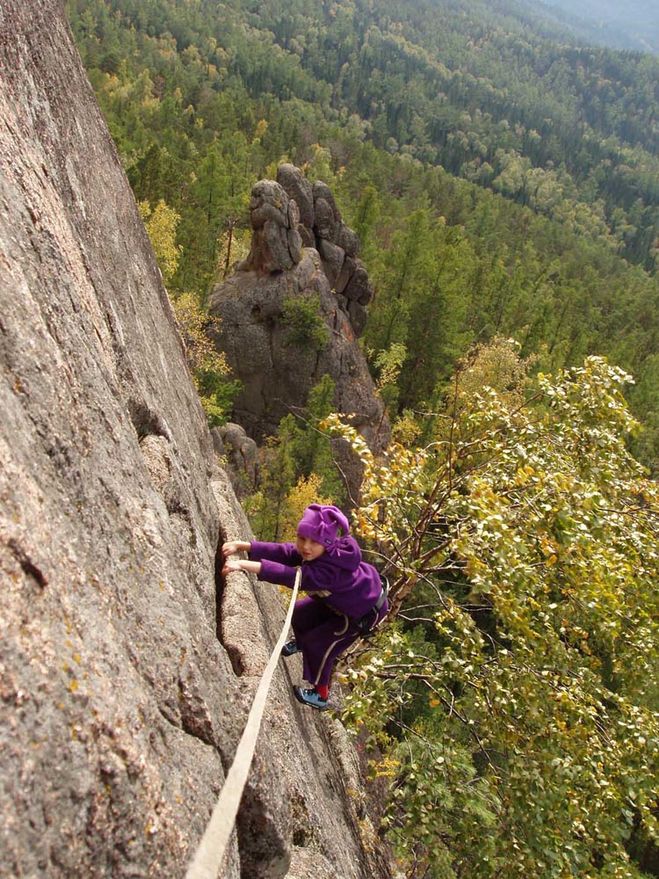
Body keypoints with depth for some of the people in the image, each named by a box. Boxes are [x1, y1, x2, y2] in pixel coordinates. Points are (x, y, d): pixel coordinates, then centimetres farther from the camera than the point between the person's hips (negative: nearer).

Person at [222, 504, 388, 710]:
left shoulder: (330, 569, -45)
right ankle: (302, 642, 48)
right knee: (301, 613, 15)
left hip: (365, 612, -8)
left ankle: (321, 695, 19)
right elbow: (283, 552, -26)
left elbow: (289, 576, -54)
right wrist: (243, 546, -35)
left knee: (319, 644, -4)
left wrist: (244, 565, -60)